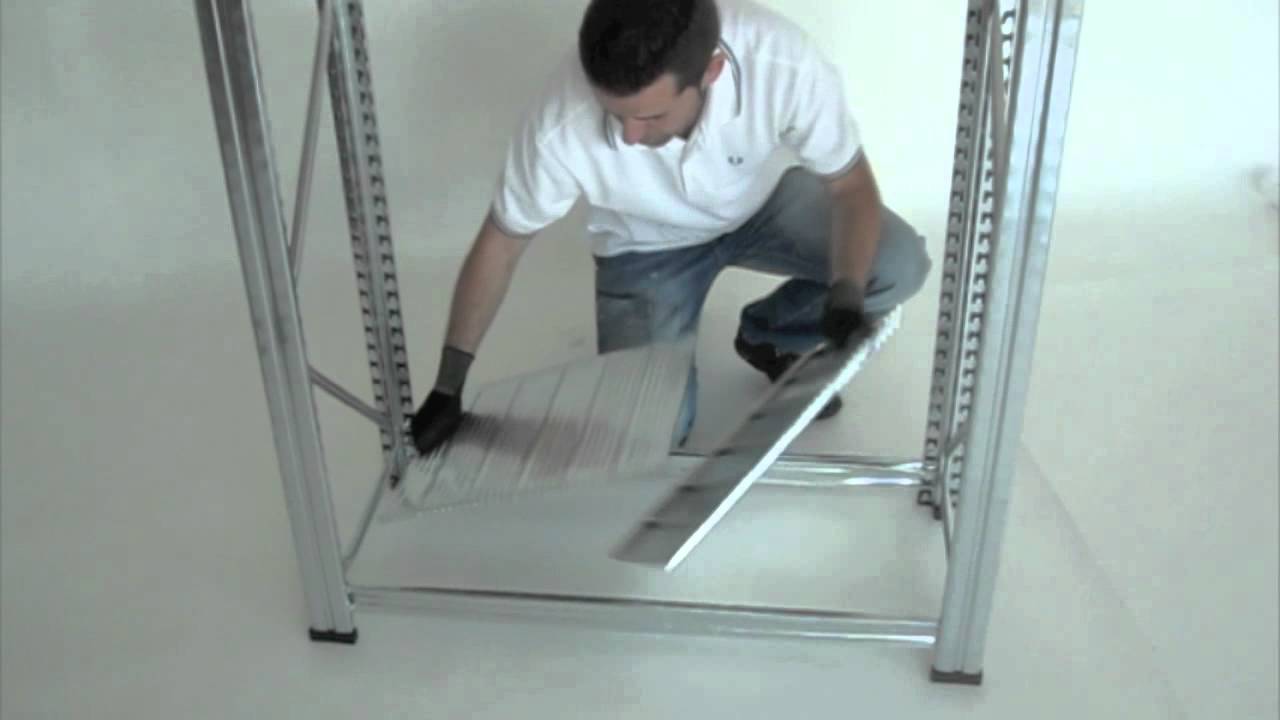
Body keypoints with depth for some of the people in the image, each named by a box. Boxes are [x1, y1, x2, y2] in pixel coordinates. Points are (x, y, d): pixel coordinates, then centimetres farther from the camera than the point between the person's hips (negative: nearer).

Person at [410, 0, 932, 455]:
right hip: (646, 248, -1)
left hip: (761, 200, 2)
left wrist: (845, 299, -39)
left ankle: (768, 337, 9)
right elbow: (500, 243, -19)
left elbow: (850, 185, -21)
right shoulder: (561, 126, -36)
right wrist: (449, 386, -14)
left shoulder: (784, 63, -37)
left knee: (899, 266, -20)